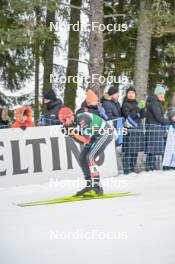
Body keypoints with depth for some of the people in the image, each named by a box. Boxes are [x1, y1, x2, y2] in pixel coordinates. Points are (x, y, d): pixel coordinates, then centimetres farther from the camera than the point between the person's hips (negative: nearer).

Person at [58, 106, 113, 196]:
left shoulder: (82, 119, -28)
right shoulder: (73, 123, -1)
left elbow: (87, 140, -31)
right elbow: (82, 140, 1)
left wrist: (73, 134, -28)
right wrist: (71, 133, -12)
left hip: (105, 133, -10)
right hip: (95, 136, 10)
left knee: (90, 157, -22)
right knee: (82, 158, 5)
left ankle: (97, 187, -22)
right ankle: (90, 186, 14)